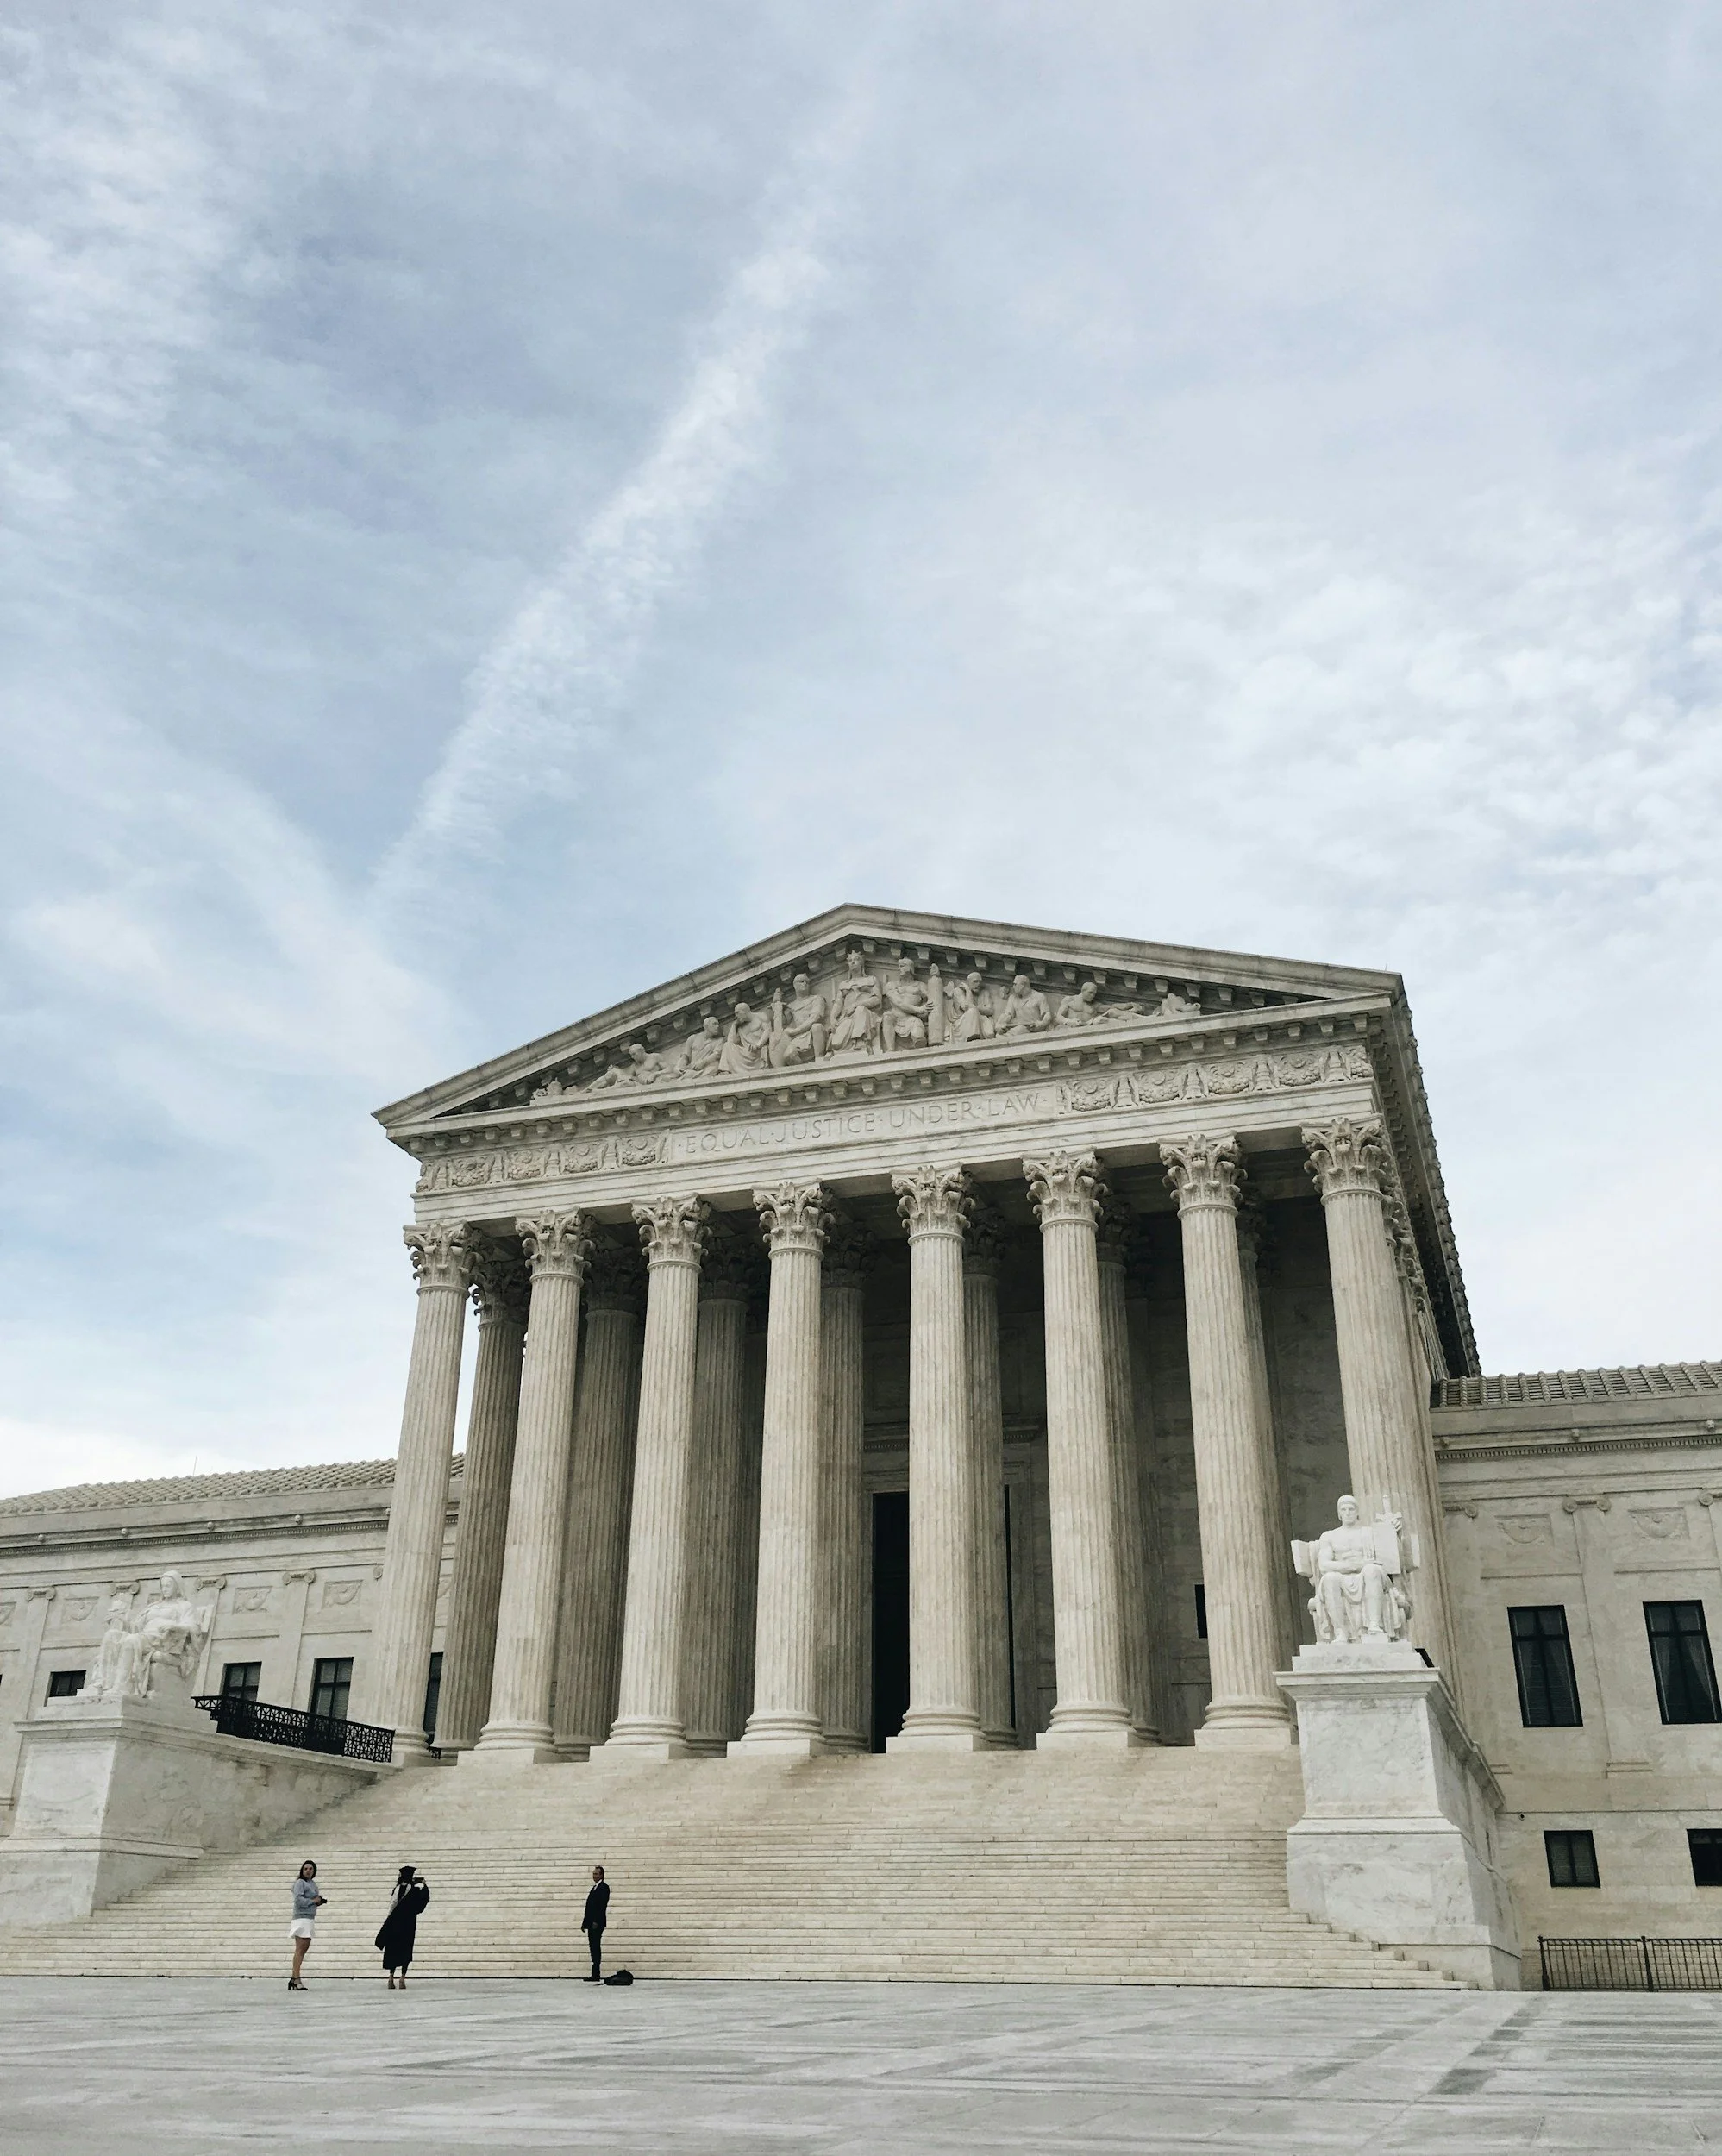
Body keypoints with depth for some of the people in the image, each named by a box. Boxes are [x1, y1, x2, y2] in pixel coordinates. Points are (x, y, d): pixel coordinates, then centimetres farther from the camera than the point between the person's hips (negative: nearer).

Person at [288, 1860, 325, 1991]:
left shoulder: (313, 1884, 17)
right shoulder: (300, 1883, -9)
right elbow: (299, 1900, -22)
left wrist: (320, 1900, 3)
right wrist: (313, 1901, -11)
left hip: (310, 1919, 9)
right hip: (302, 1918, -9)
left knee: (305, 1949, 12)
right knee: (300, 1949, -10)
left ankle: (294, 1978, 19)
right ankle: (296, 1980, -11)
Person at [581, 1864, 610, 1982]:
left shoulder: (604, 1888, -7)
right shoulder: (594, 1888, 20)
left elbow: (603, 1906, -16)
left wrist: (596, 1922, -21)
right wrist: (585, 1922, 15)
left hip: (597, 1924, -9)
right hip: (591, 1923, 9)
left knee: (596, 1948, -10)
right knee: (594, 1948, 8)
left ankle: (596, 1976, -11)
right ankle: (596, 1975, 9)